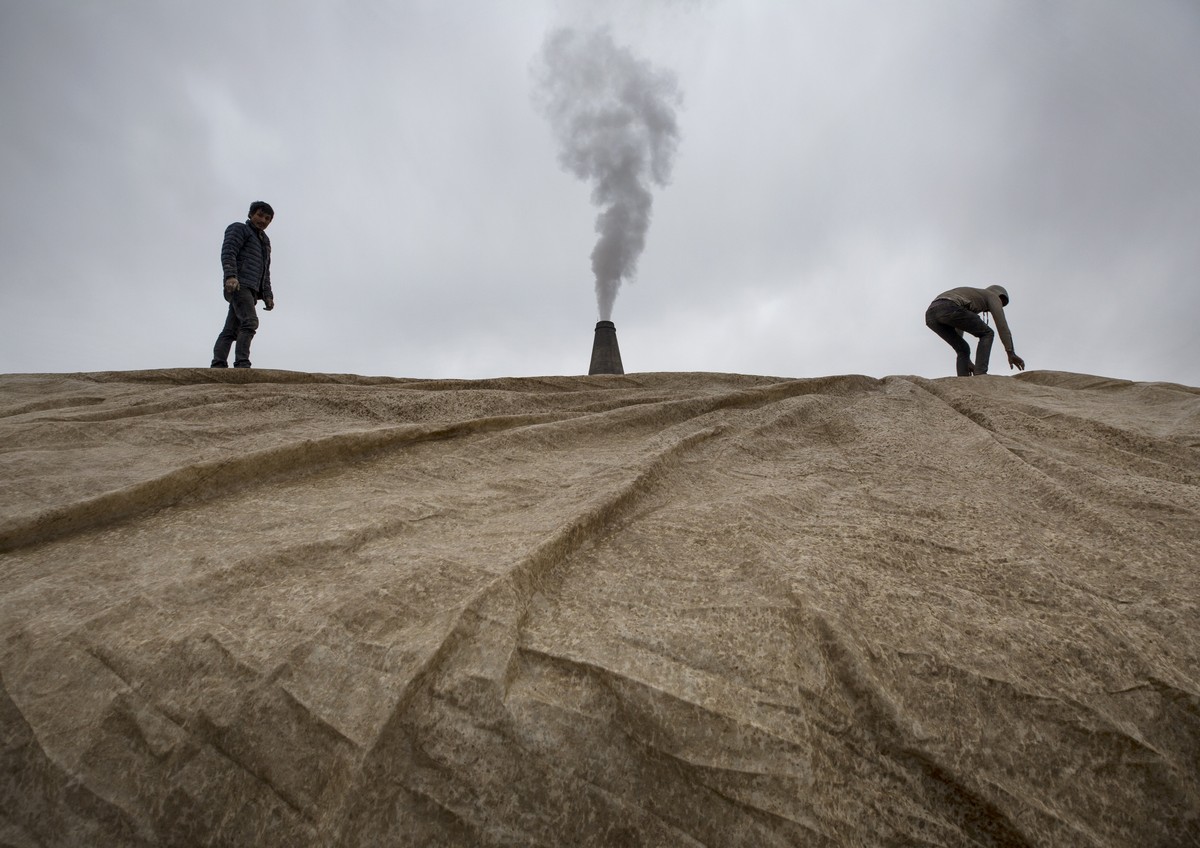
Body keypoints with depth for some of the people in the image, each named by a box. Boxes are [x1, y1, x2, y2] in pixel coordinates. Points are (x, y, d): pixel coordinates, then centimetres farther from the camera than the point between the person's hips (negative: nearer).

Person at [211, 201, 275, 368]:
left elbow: (265, 273, 25)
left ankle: (217, 366, -6)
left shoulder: (264, 242, 30)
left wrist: (268, 296, 12)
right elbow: (228, 252, -9)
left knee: (231, 330, -1)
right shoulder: (239, 229, 7)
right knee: (250, 322, -23)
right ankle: (242, 364, -30)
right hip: (238, 284, -7)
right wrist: (230, 276, -25)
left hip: (250, 290, 7)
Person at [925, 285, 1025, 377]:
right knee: (987, 334, 12)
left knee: (964, 350, 22)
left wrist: (967, 361, 45)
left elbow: (957, 336, 46)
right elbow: (1001, 324, 13)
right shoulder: (993, 296, 26)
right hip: (949, 309, -7)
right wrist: (1011, 353, 7)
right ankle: (980, 376, -3)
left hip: (931, 315, 7)